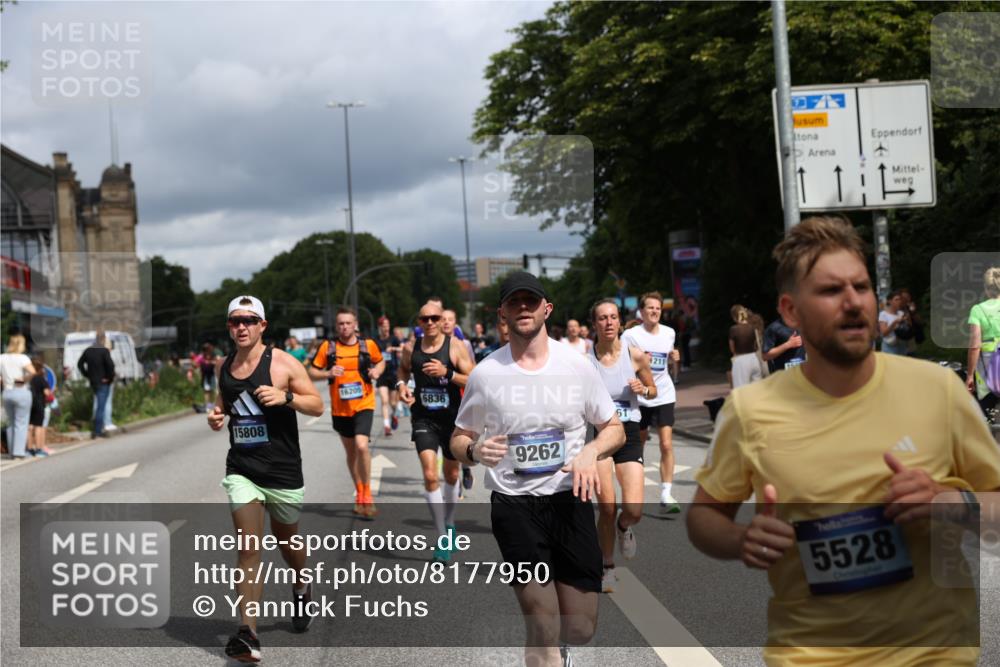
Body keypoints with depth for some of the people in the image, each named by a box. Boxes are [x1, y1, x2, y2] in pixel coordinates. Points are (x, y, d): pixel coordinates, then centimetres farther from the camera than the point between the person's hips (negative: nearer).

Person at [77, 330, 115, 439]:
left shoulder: (88, 351, 5)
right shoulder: (104, 351, -16)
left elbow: (80, 364, 12)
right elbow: (110, 365, -26)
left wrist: (87, 375, 13)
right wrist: (110, 377, -13)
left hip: (93, 381, 6)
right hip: (103, 382, -6)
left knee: (99, 405, 20)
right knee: (101, 406, -2)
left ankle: (99, 428, 23)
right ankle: (97, 431, -1)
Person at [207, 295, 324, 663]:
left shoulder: (283, 363, -8)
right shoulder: (224, 366, 5)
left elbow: (317, 405, -6)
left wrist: (285, 397, -24)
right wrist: (217, 413, 1)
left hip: (283, 470, -2)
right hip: (241, 469, 2)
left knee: (286, 541, 18)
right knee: (248, 549, -11)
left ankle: (302, 586, 51)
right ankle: (247, 633, -16)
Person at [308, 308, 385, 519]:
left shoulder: (368, 344, -1)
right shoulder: (328, 347, -1)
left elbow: (380, 361, 18)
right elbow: (312, 372, 3)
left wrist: (377, 371, -4)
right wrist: (328, 373, -16)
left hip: (363, 405, -2)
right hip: (340, 408, 3)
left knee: (362, 446, -21)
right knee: (351, 452, 15)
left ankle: (367, 495, -7)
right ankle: (359, 494, 33)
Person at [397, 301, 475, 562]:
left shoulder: (455, 345, -10)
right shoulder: (411, 349, -2)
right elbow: (403, 368, 20)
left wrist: (447, 373, -26)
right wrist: (402, 384, 0)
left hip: (452, 418, 0)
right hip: (423, 419, 0)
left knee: (451, 474, 17)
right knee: (430, 475, -14)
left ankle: (449, 523, 43)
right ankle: (442, 538, -6)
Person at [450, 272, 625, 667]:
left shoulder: (577, 366, 0)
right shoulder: (484, 374, -2)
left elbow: (614, 429, 8)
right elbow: (459, 439, 8)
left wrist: (592, 450, -14)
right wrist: (474, 450, -16)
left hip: (570, 499, 2)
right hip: (513, 504, -2)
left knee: (580, 628, 6)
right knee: (544, 629, -9)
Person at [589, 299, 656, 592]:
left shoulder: (635, 356, -3)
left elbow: (653, 391, 11)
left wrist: (643, 389, -10)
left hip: (629, 434, 1)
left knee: (634, 511, -12)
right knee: (607, 507, -6)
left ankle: (623, 527, 28)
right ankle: (608, 568, 17)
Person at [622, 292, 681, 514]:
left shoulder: (669, 333, 5)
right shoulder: (631, 335, -9)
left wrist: (673, 358, 0)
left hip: (664, 395, 2)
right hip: (639, 397, -2)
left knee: (666, 445, -9)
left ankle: (666, 495, -9)